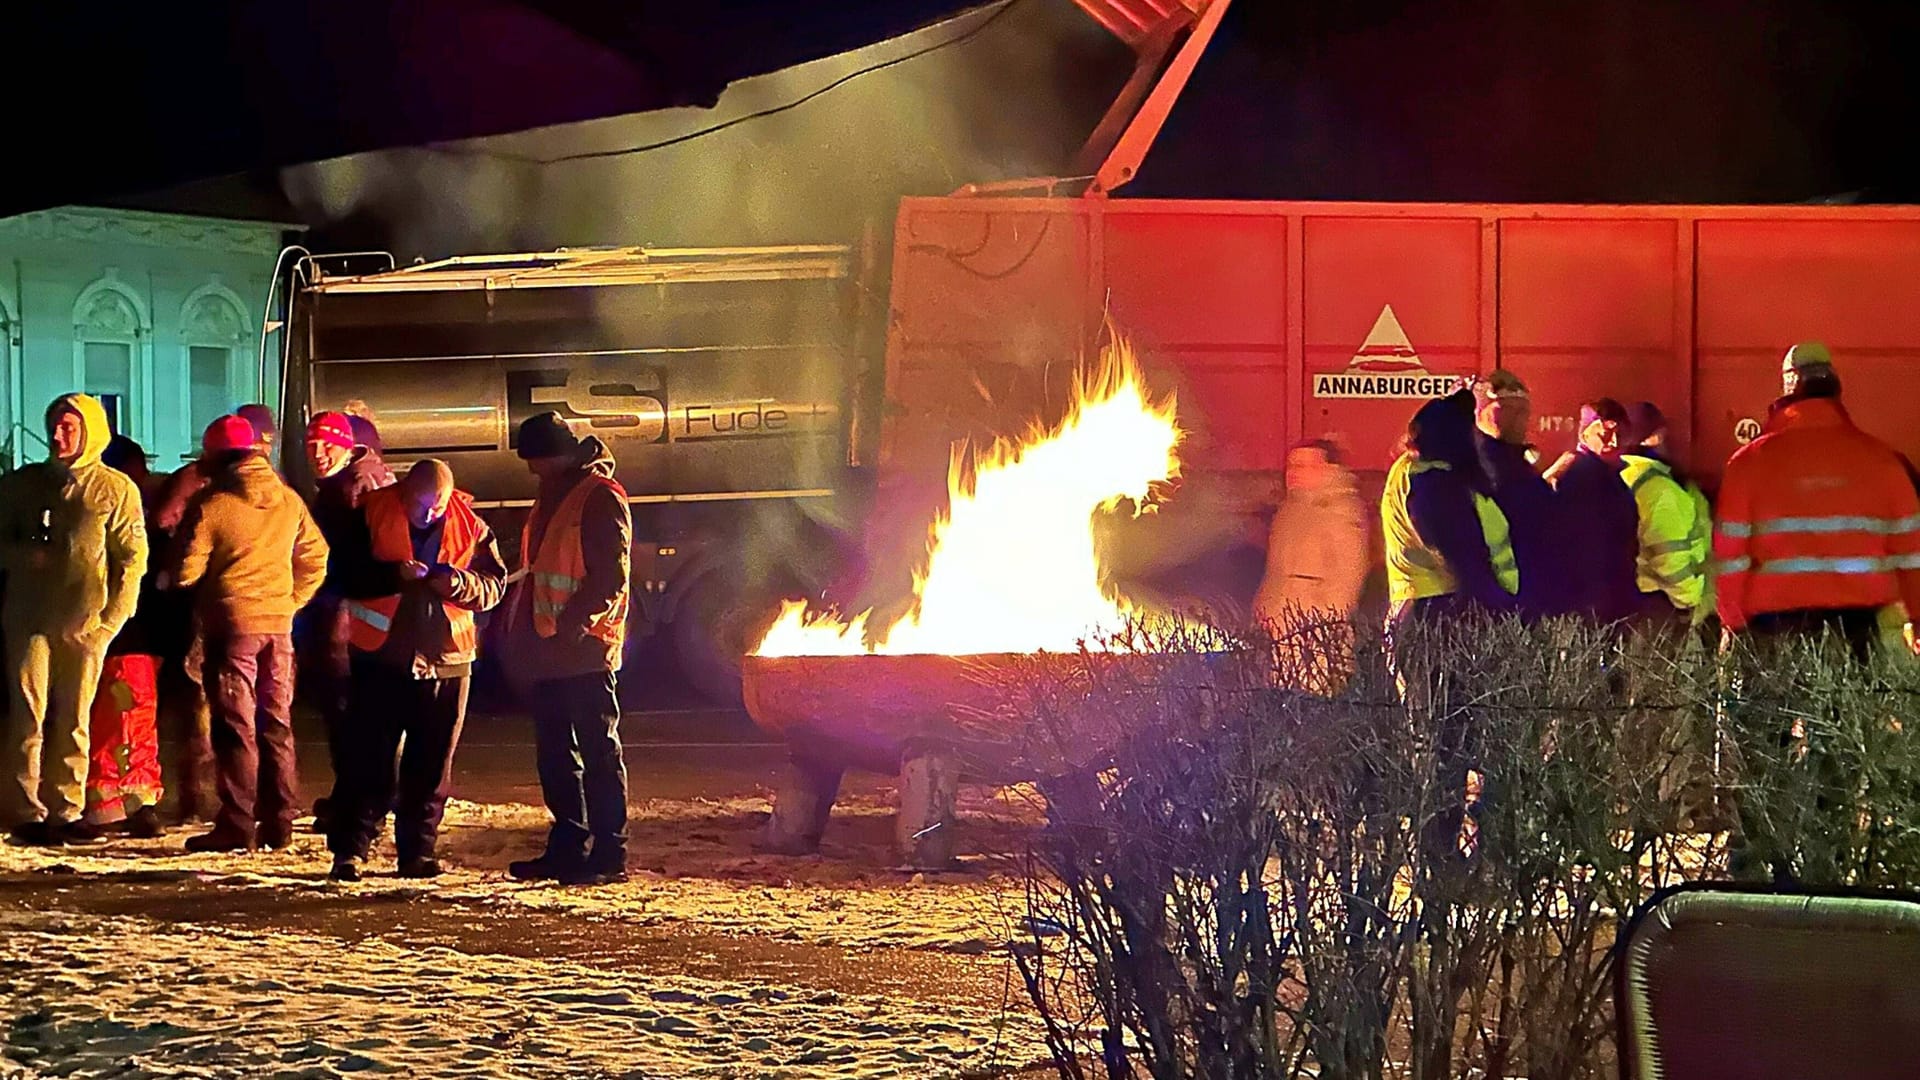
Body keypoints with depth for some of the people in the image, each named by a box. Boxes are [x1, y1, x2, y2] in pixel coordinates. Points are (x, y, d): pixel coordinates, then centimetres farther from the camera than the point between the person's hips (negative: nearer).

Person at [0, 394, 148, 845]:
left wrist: (113, 618, -5)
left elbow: (133, 557, 3)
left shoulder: (116, 489, 4)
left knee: (74, 722, 3)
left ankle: (68, 811, 7)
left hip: (87, 623, -1)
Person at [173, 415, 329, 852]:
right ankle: (278, 824, 13)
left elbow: (186, 572, -10)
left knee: (236, 724, -1)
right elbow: (315, 558, 9)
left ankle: (236, 825, -3)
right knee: (277, 723, 11)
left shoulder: (211, 507, -11)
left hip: (232, 622, -5)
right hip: (279, 622, 5)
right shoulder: (290, 502, 5)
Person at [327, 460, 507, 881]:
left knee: (431, 765, 6)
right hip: (382, 654, -2)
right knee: (368, 757, -3)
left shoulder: (469, 526, 2)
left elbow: (494, 584, 4)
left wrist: (458, 582, -16)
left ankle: (418, 851, 14)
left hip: (446, 659, 2)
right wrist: (396, 574, -21)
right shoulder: (372, 515, -4)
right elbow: (347, 573, -7)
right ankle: (350, 849, 1)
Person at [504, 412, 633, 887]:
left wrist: (570, 627, -22)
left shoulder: (601, 497, -10)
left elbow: (610, 578, -16)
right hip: (548, 652, 9)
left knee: (598, 752, -5)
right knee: (555, 754, 12)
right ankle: (567, 849, 19)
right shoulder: (550, 498, 19)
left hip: (584, 651, -9)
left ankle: (608, 856, -3)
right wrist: (523, 637, 15)